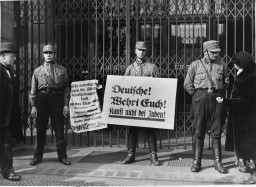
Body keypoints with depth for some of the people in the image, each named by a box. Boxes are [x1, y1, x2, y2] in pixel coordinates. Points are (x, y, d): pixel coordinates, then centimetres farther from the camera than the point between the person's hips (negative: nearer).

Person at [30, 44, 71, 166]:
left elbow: (66, 88, 5)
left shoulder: (62, 70, 7)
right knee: (40, 129, 5)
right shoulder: (37, 71, 9)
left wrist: (66, 104, -2)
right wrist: (33, 106, 1)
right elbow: (33, 90, 8)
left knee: (59, 129, 2)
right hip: (42, 99, 1)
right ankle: (37, 156, 16)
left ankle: (62, 156, 10)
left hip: (57, 99, -1)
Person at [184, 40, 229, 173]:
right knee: (199, 132, 2)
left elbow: (226, 82, 18)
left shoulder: (221, 65, 10)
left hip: (217, 99, 2)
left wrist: (220, 93, 5)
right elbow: (187, 84, 5)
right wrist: (197, 95, 1)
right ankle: (196, 162, 10)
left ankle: (218, 162, 12)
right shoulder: (195, 65, 4)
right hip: (200, 99, -2)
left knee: (216, 133, 5)